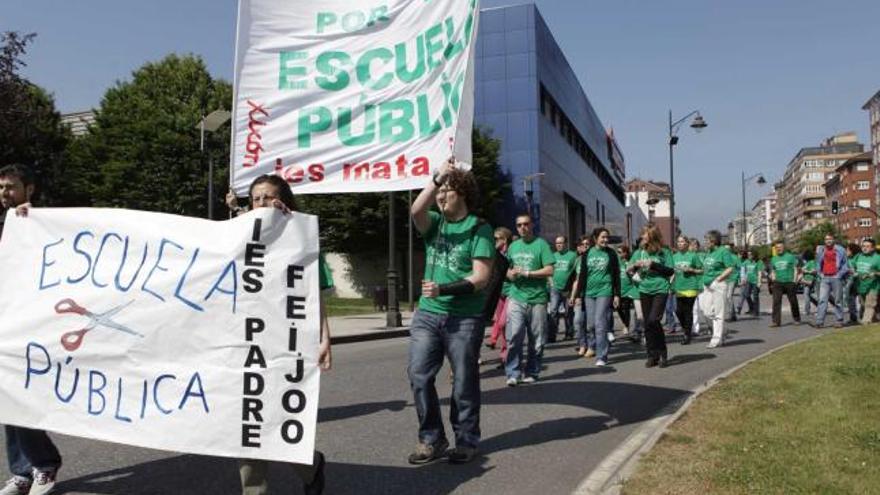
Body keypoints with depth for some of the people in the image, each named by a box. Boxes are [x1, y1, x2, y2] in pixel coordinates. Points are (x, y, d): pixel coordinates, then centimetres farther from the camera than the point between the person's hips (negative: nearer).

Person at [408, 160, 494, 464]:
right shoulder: (434, 223, 10)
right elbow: (415, 211, -14)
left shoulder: (479, 228, -2)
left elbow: (481, 277, -10)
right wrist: (437, 178, -19)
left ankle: (467, 441, 20)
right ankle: (431, 439, 13)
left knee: (464, 381, 5)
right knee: (418, 375, -1)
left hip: (465, 317, -4)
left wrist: (443, 289, -20)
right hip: (427, 313, 4)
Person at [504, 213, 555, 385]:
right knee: (514, 337, -8)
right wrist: (510, 274, 1)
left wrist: (525, 273, -12)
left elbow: (549, 270, -8)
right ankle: (513, 373, -1)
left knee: (537, 340, 5)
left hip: (537, 299, -2)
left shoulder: (541, 244, -1)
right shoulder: (513, 246, 14)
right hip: (516, 298, 3)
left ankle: (531, 373, 18)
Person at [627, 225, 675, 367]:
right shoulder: (639, 252, 6)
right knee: (647, 324, 6)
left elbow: (671, 271, -6)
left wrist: (653, 264, -15)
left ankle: (662, 353, 1)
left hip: (660, 290, -4)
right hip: (645, 290, 4)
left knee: (653, 320, -17)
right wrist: (636, 265, -14)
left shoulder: (664, 252, -3)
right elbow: (628, 270, 8)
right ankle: (652, 355, 16)